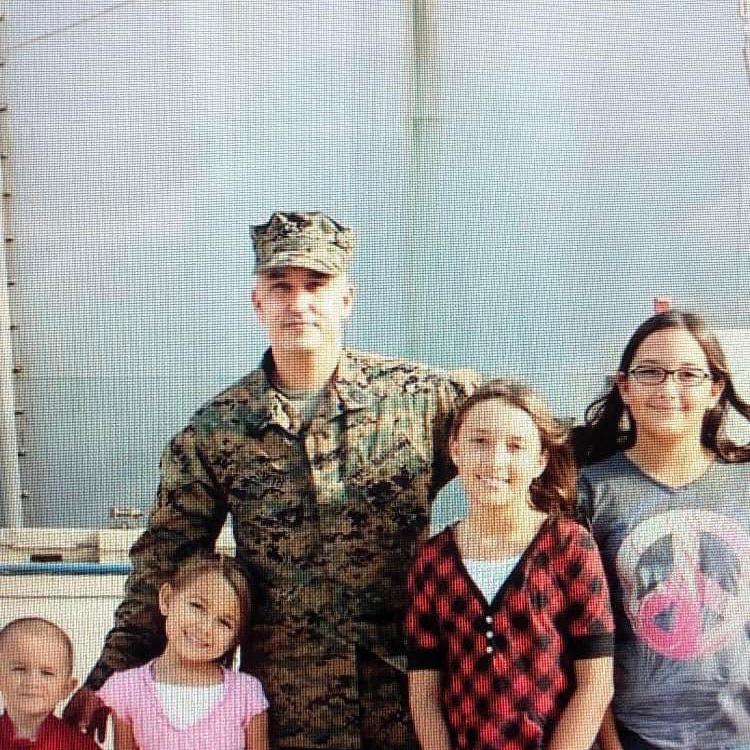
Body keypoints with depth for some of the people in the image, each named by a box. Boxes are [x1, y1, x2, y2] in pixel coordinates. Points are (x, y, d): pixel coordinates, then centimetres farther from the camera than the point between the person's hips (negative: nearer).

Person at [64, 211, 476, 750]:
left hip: (408, 685, 0)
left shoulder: (421, 396, -7)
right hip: (285, 704, 1)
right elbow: (164, 559, 2)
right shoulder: (216, 428, -3)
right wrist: (110, 677, 1)